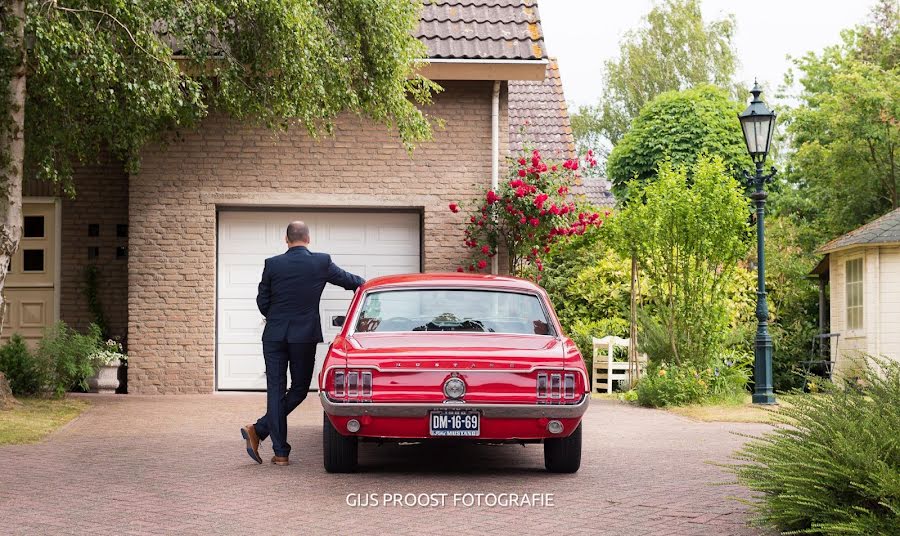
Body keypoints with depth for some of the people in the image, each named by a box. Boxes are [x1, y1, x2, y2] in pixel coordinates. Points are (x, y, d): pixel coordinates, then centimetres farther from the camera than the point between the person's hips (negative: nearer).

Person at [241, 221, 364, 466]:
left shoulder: (272, 264, -2)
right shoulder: (322, 262, -3)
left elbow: (262, 301, 4)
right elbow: (348, 279, 13)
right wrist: (365, 283, 35)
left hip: (274, 335, 1)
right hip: (305, 335, -1)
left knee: (276, 391, 4)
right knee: (299, 390, 11)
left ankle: (281, 452, 1)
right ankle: (259, 430, -3)